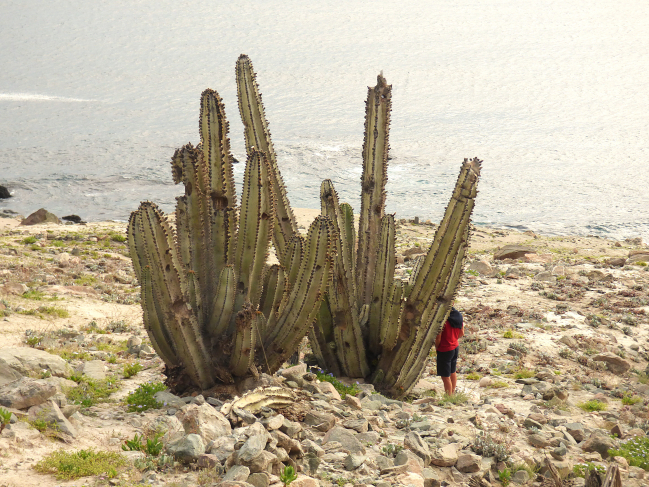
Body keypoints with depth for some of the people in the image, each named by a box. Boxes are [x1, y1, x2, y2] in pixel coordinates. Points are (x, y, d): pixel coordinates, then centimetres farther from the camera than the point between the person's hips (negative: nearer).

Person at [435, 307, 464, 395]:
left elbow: (438, 338, -20)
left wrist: (436, 347, -2)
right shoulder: (458, 316, -3)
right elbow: (461, 334, 8)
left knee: (445, 376, 3)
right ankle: (452, 393, 35)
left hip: (445, 350, -8)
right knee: (452, 372, 22)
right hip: (455, 347, 8)